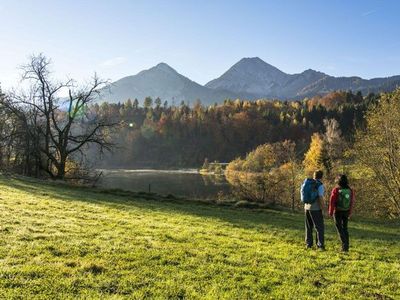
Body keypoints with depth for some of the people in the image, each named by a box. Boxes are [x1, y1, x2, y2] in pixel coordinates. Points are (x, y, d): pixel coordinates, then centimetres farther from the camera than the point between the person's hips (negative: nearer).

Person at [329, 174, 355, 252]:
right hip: (346, 212, 4)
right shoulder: (350, 190, -3)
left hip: (337, 212, -4)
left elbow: (332, 201, -12)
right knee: (345, 228, 16)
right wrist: (350, 212, 12)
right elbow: (352, 202, 1)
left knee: (339, 229, 3)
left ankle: (344, 245, -8)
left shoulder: (336, 190, -14)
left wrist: (330, 212, 0)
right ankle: (346, 246, 17)